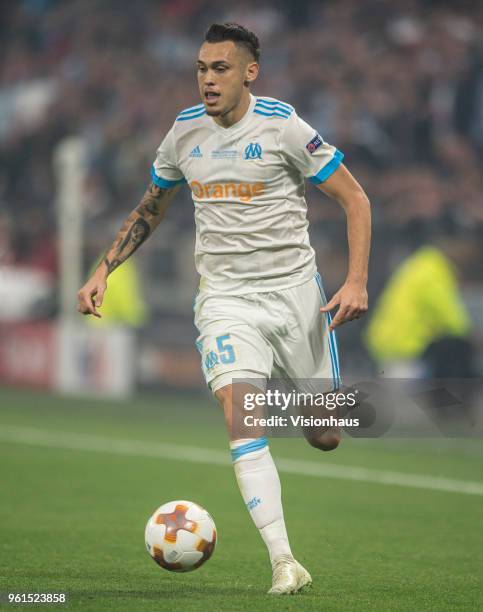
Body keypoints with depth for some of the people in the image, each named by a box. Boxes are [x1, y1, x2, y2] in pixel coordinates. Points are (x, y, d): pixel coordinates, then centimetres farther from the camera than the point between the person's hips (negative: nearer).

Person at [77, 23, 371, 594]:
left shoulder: (282, 124, -9)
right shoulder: (185, 130, 3)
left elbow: (354, 198, -4)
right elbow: (149, 210, 19)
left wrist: (356, 281, -15)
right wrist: (102, 271, 9)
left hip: (293, 289, -2)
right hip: (225, 299, 2)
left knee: (325, 439, 4)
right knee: (239, 416, -22)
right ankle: (283, 563, -25)